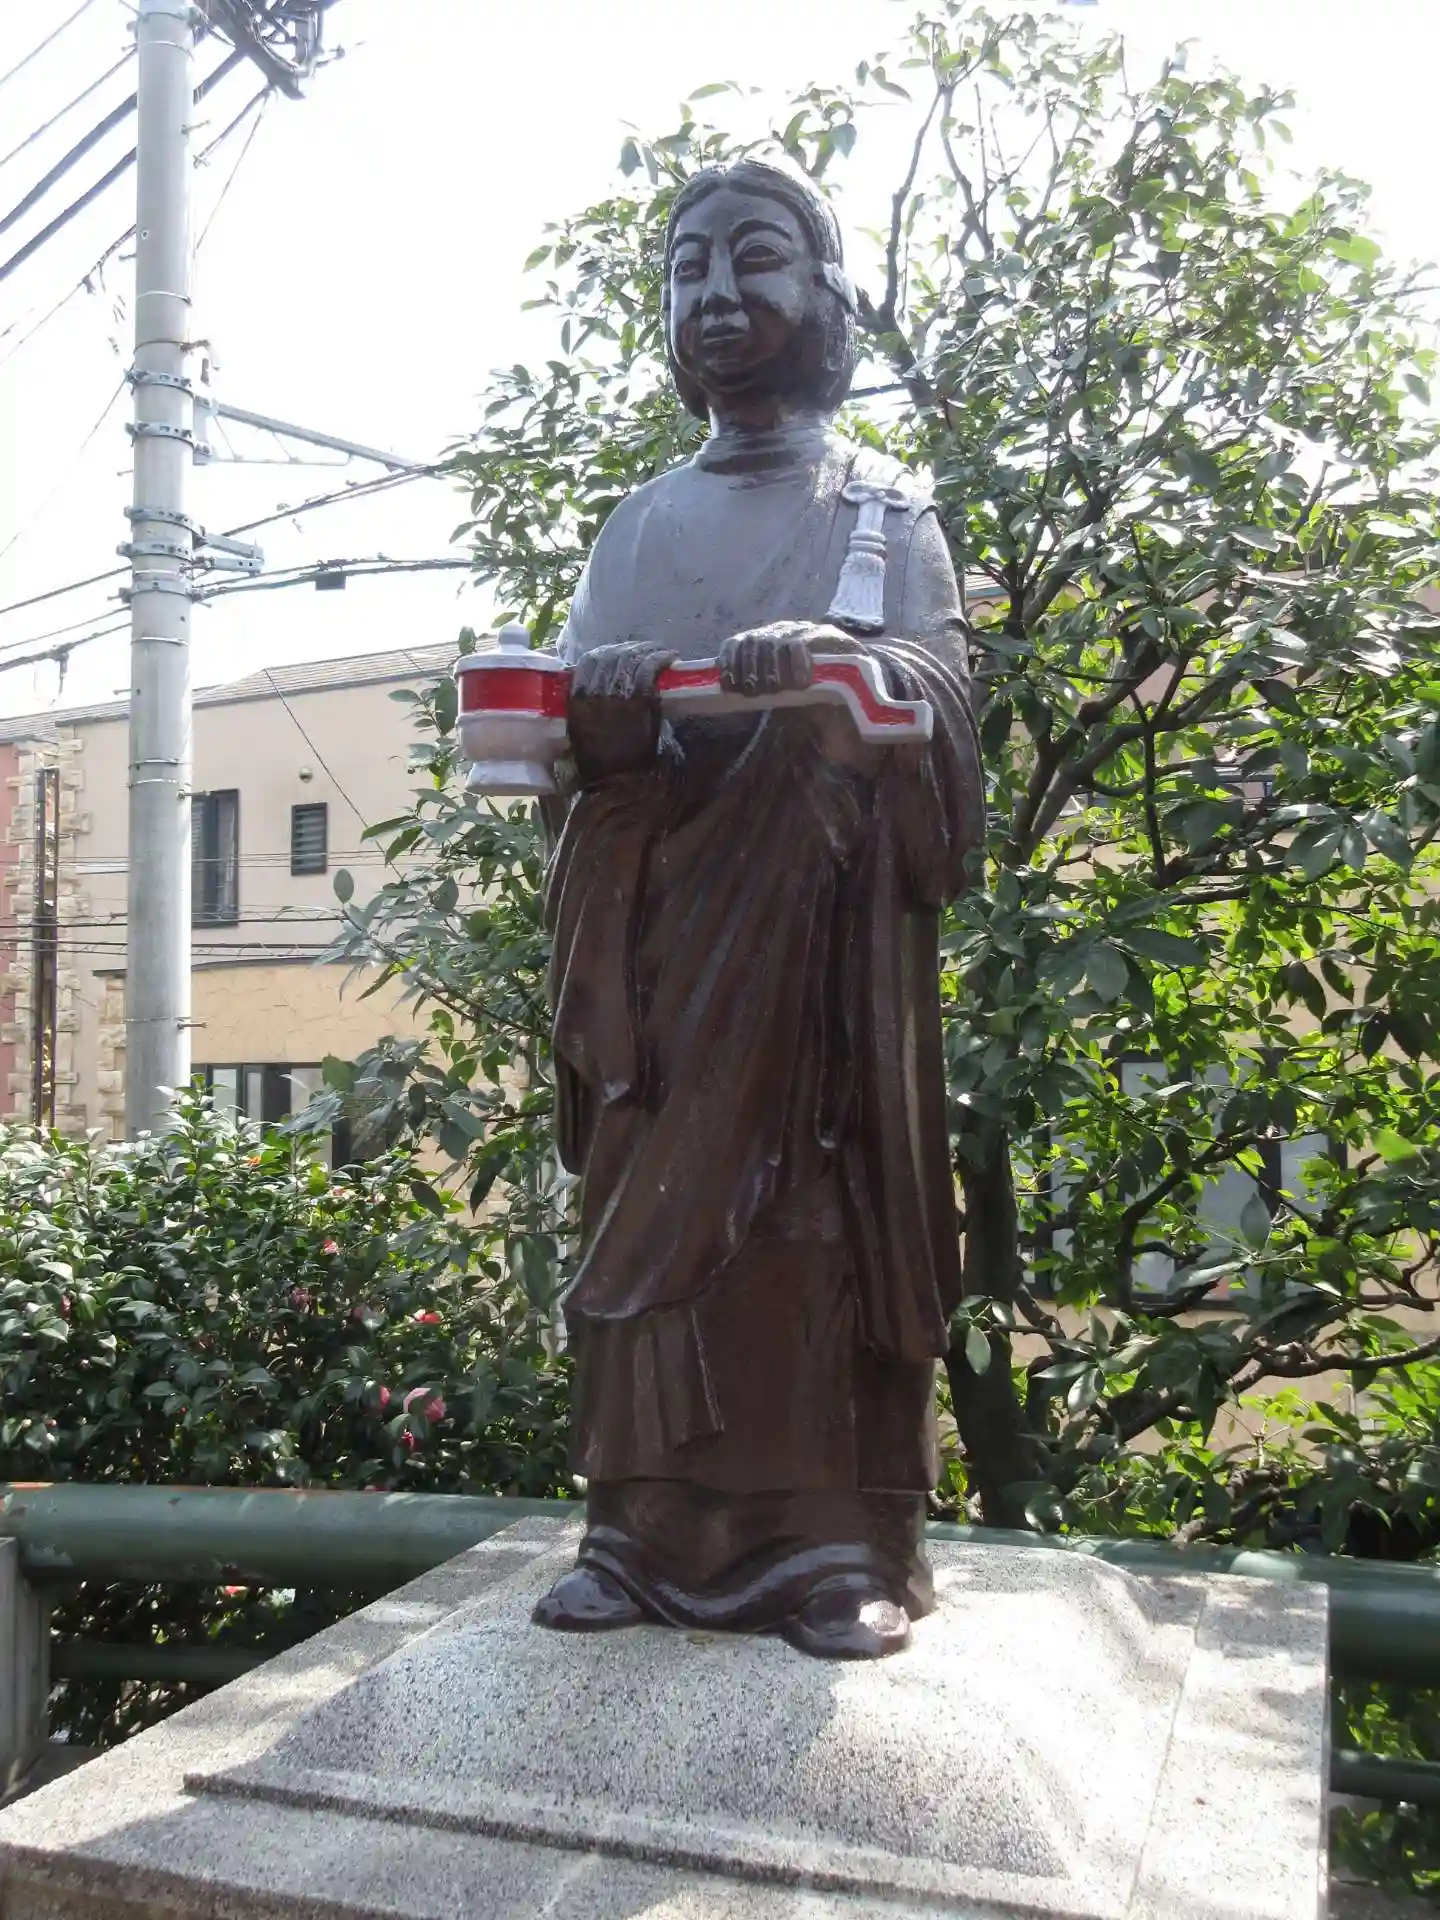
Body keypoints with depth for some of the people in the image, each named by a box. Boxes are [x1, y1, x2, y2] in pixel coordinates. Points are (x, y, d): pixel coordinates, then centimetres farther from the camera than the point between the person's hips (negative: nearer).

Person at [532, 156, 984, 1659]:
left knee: (820, 1190, -7)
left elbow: (940, 703, -4)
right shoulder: (638, 524, 20)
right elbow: (563, 731, 10)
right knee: (651, 1199, -2)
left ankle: (840, 1545, 0)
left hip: (823, 929, -3)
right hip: (650, 929, 3)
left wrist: (842, 661, -27)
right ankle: (655, 1532, 5)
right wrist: (595, 709, -14)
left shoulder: (886, 509, 11)